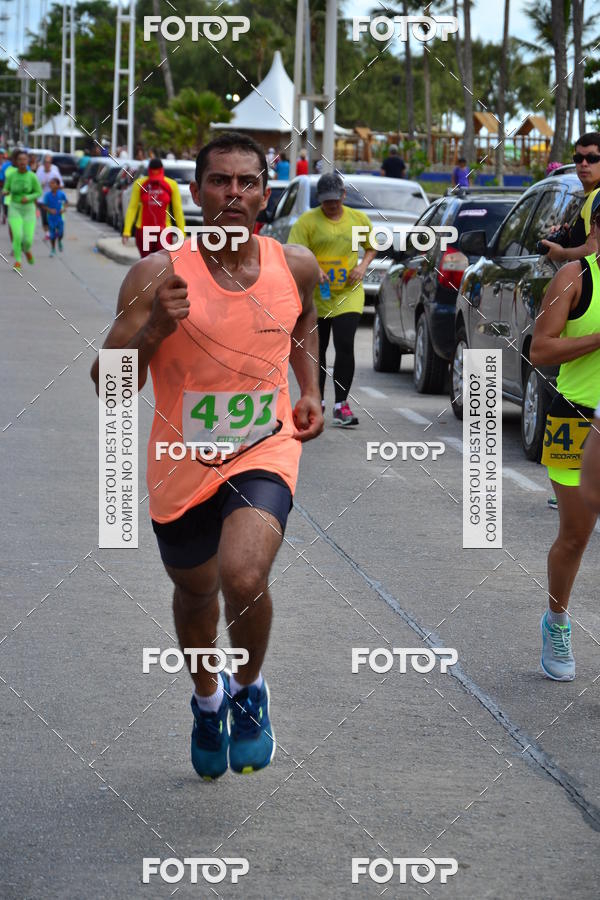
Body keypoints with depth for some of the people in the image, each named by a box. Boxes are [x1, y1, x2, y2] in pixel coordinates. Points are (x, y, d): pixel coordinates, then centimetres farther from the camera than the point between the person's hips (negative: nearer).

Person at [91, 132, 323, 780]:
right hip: (183, 464, 1)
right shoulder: (158, 275, -16)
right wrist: (154, 328, -34)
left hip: (265, 452, 0)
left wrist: (309, 391, 9)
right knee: (195, 592, 22)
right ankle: (207, 698, 54)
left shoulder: (295, 266, -5)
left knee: (244, 577, -27)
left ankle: (249, 690, 5)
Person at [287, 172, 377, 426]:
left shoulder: (359, 219, 5)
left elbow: (373, 247, 18)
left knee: (345, 347, -13)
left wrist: (362, 266, -1)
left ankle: (341, 405, -11)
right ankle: (317, 401, 27)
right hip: (315, 296, 0)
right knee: (317, 350, 11)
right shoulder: (307, 221, -4)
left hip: (348, 294, 0)